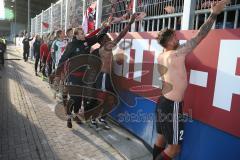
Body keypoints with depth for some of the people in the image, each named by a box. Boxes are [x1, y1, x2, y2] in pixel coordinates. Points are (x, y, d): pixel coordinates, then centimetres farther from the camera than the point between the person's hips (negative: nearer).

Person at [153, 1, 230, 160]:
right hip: (172, 105, -9)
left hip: (162, 102, 9)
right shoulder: (177, 55, -18)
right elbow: (198, 37, -17)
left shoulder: (161, 57, 4)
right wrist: (214, 14, -10)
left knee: (161, 139, 20)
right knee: (174, 147, 4)